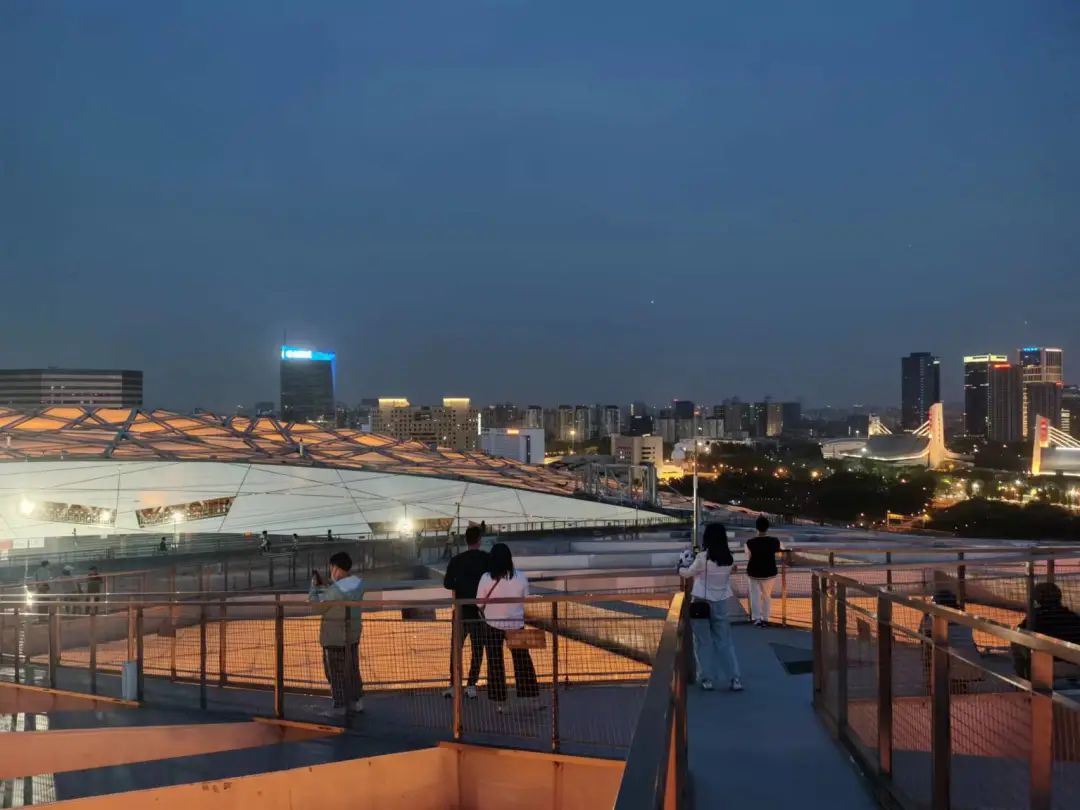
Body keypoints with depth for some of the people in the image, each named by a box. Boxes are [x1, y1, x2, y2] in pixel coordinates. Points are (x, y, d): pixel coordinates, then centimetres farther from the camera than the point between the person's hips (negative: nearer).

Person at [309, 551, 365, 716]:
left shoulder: (335, 590, -24)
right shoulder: (358, 583, 0)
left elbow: (317, 606, -14)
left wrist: (314, 586, -1)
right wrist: (322, 586, 11)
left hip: (334, 637, -7)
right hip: (353, 634, 7)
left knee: (336, 672, 4)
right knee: (352, 669, 17)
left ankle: (340, 706, 11)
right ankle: (356, 701, 25)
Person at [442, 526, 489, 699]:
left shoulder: (456, 560, -5)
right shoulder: (489, 559, -7)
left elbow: (447, 583, -3)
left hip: (462, 610, 1)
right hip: (481, 610, 0)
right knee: (477, 649, 9)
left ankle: (453, 686, 8)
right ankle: (471, 685, 8)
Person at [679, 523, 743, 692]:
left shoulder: (702, 557, -17)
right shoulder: (729, 559, -4)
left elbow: (687, 574, -2)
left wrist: (683, 564, 20)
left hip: (701, 603, -4)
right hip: (720, 603, 4)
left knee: (703, 643, 8)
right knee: (724, 642, 12)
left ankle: (707, 679, 12)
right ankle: (735, 679, 10)